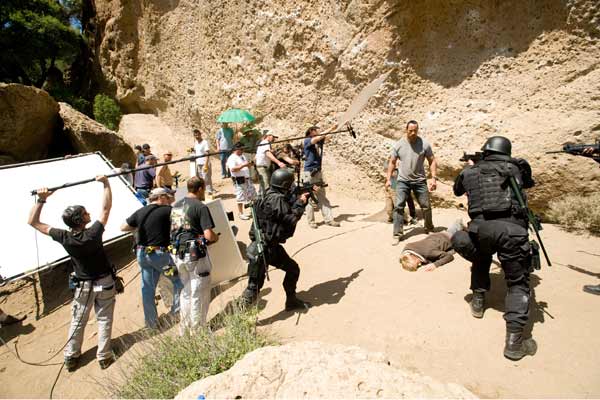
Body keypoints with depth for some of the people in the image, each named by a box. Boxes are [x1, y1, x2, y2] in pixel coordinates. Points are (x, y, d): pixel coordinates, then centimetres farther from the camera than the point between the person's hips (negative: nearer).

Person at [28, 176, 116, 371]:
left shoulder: (64, 238, -19)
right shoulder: (93, 234, -27)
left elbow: (33, 222, -9)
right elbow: (106, 208, -20)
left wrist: (41, 199, -14)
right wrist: (106, 184, -19)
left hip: (83, 285, 2)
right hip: (104, 282, -2)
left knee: (77, 322, 20)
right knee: (104, 320, 12)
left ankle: (71, 357, 32)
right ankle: (104, 357, 20)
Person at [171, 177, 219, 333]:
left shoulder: (175, 206, 10)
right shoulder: (200, 207, -13)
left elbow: (173, 231, 15)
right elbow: (209, 235, -20)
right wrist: (216, 238, 2)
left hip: (178, 254, 7)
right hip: (195, 254, -7)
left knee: (185, 291, 21)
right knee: (199, 294, 8)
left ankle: (184, 328, 31)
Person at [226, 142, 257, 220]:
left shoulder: (242, 156, 16)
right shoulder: (232, 158, -12)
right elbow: (233, 169, -25)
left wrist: (249, 164, 2)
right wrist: (243, 165, -26)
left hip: (247, 179, 9)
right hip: (239, 180, -9)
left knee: (252, 194, 15)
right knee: (241, 197, -2)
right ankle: (240, 213, 11)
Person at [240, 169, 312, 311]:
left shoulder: (273, 195, 7)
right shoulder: (276, 200, -22)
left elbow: (290, 205, 20)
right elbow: (292, 219, -18)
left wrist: (300, 199, 11)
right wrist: (300, 203, -6)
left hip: (273, 246, 10)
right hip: (261, 250, -10)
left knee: (293, 269, 19)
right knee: (254, 287, -3)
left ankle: (291, 301, 35)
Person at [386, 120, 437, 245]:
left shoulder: (424, 144, -4)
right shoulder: (398, 144, -1)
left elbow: (432, 161, 0)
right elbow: (392, 162, 7)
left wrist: (433, 178, -9)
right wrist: (388, 179, 2)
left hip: (420, 180, 0)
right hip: (402, 181, 0)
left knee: (426, 206, 8)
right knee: (398, 206, -9)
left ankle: (429, 229, 32)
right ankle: (397, 234, -3)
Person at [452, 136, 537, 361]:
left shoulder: (469, 172, 17)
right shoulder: (516, 168, 18)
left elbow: (458, 191, 37)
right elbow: (528, 182, 40)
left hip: (481, 228, 1)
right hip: (511, 228, -1)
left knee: (480, 260, 35)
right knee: (518, 284, 8)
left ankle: (478, 300, 34)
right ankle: (514, 339, -4)